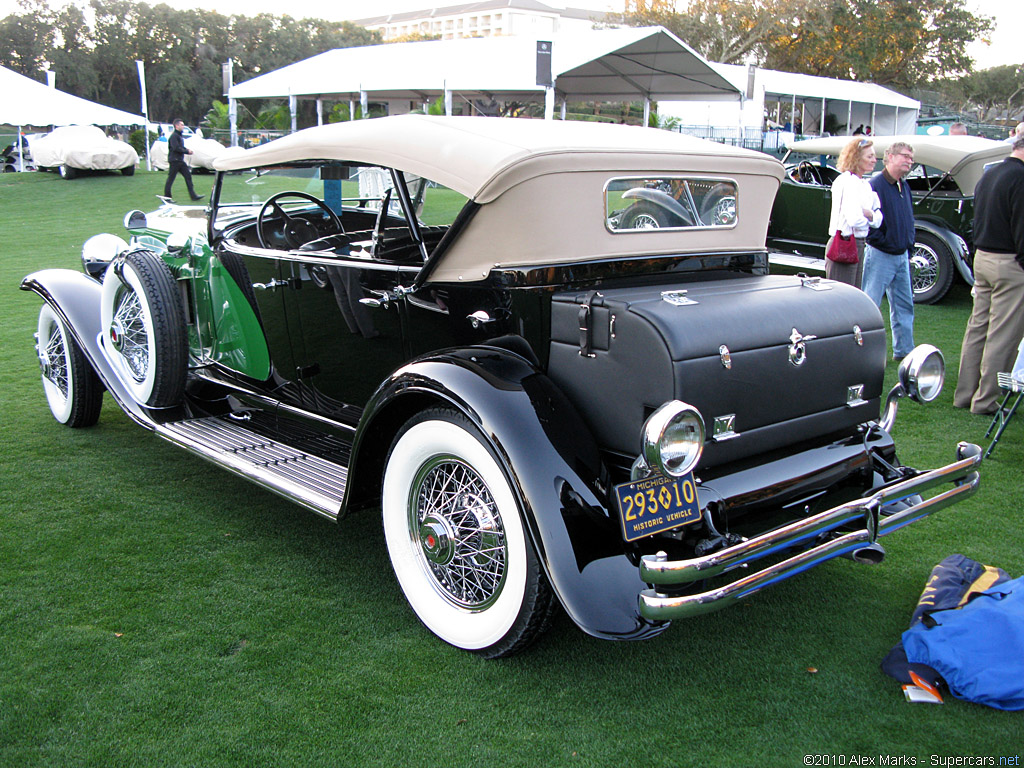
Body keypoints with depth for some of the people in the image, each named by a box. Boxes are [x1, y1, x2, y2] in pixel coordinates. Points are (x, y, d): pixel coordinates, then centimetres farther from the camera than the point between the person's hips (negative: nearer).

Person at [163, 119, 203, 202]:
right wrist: (187, 151, -15)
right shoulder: (174, 136, -13)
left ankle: (193, 196, 4)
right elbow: (176, 148, -22)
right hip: (174, 161, -9)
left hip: (180, 161, 9)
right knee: (170, 179, -1)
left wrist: (187, 149, 2)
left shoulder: (180, 136, 16)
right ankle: (167, 196, 7)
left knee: (188, 176, 4)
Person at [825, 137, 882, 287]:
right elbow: (854, 219, -23)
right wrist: (867, 221, -1)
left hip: (859, 245, 9)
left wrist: (870, 215, -10)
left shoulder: (866, 184, 15)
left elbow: (878, 220, 12)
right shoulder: (846, 181, -13)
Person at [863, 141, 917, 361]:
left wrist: (908, 249, 15)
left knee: (904, 305, 13)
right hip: (880, 255, -9)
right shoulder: (876, 185, -13)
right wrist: (884, 242, -16)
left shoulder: (904, 187, 13)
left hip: (901, 256, 9)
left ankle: (903, 350, 23)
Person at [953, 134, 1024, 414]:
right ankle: (986, 400, 2)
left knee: (977, 327, 13)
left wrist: (981, 250, 19)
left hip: (982, 258, 9)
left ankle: (964, 394, 18)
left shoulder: (989, 175, 13)